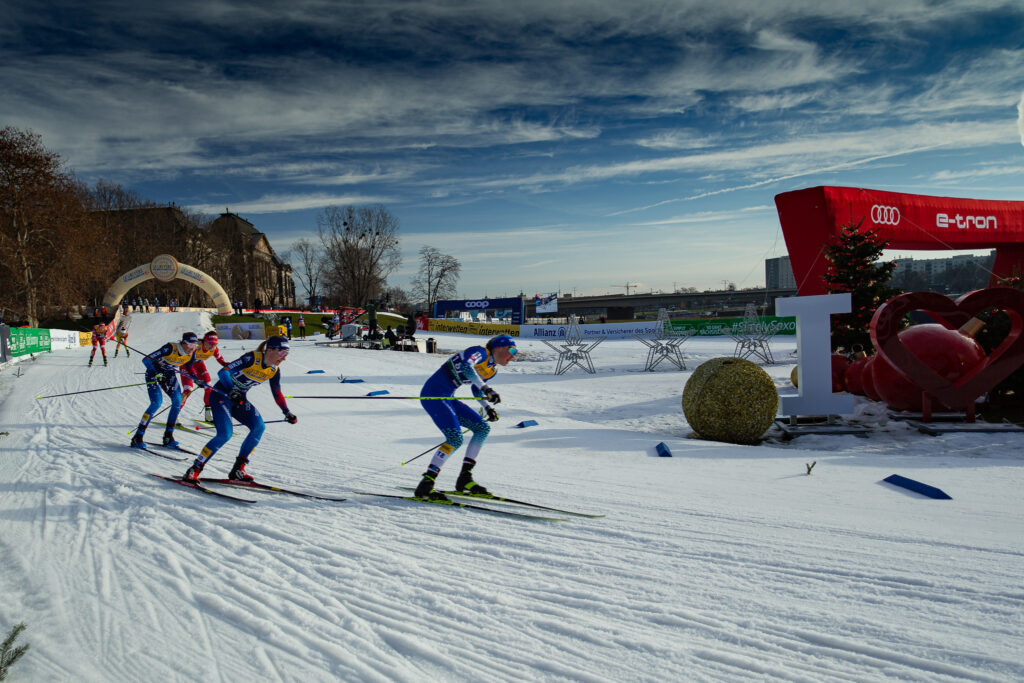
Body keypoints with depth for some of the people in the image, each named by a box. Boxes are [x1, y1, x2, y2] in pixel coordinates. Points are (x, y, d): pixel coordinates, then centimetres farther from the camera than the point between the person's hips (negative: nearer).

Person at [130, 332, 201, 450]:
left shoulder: (191, 354, -14)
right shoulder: (170, 348, -31)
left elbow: (188, 369, 7)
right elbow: (146, 360, -32)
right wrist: (156, 374, -41)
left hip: (169, 374, 6)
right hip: (153, 372, -6)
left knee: (177, 401, -11)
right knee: (156, 403, -20)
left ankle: (168, 437, -1)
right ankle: (137, 438, -13)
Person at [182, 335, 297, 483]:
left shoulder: (274, 370, -2)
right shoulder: (252, 358, -23)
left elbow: (277, 394, 12)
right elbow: (223, 372, -30)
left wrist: (287, 412, 6)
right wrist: (232, 391, -44)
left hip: (239, 399, 7)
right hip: (221, 395, -7)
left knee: (259, 427, -15)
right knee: (225, 434, -22)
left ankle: (238, 470, -7)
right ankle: (194, 470, -7)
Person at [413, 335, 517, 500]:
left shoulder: (492, 369, 15)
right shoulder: (480, 352, -12)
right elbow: (466, 366, -34)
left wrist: (487, 407, 13)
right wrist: (486, 389, -42)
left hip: (447, 398, 10)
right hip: (434, 393, -10)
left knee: (483, 428, 5)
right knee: (455, 439, -21)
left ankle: (464, 479, 6)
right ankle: (425, 485, -18)